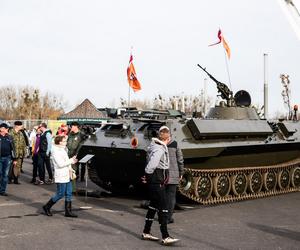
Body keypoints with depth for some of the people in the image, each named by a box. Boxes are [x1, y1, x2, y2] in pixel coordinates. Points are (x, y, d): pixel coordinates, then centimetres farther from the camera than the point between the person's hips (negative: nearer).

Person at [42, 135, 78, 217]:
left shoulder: (63, 150, 16)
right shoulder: (55, 151, -14)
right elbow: (60, 164, -22)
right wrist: (71, 161, -13)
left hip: (67, 175, 9)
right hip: (60, 176, -9)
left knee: (69, 193, 8)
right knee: (60, 194, -2)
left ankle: (68, 211, 14)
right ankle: (47, 207, 15)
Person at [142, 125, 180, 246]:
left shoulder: (160, 147, 12)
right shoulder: (159, 149, -20)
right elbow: (152, 164, -32)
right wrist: (148, 174, -17)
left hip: (158, 181, 10)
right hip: (157, 181, -10)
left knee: (153, 205, 17)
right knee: (163, 208, -7)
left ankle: (146, 232, 26)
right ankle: (165, 237, -4)